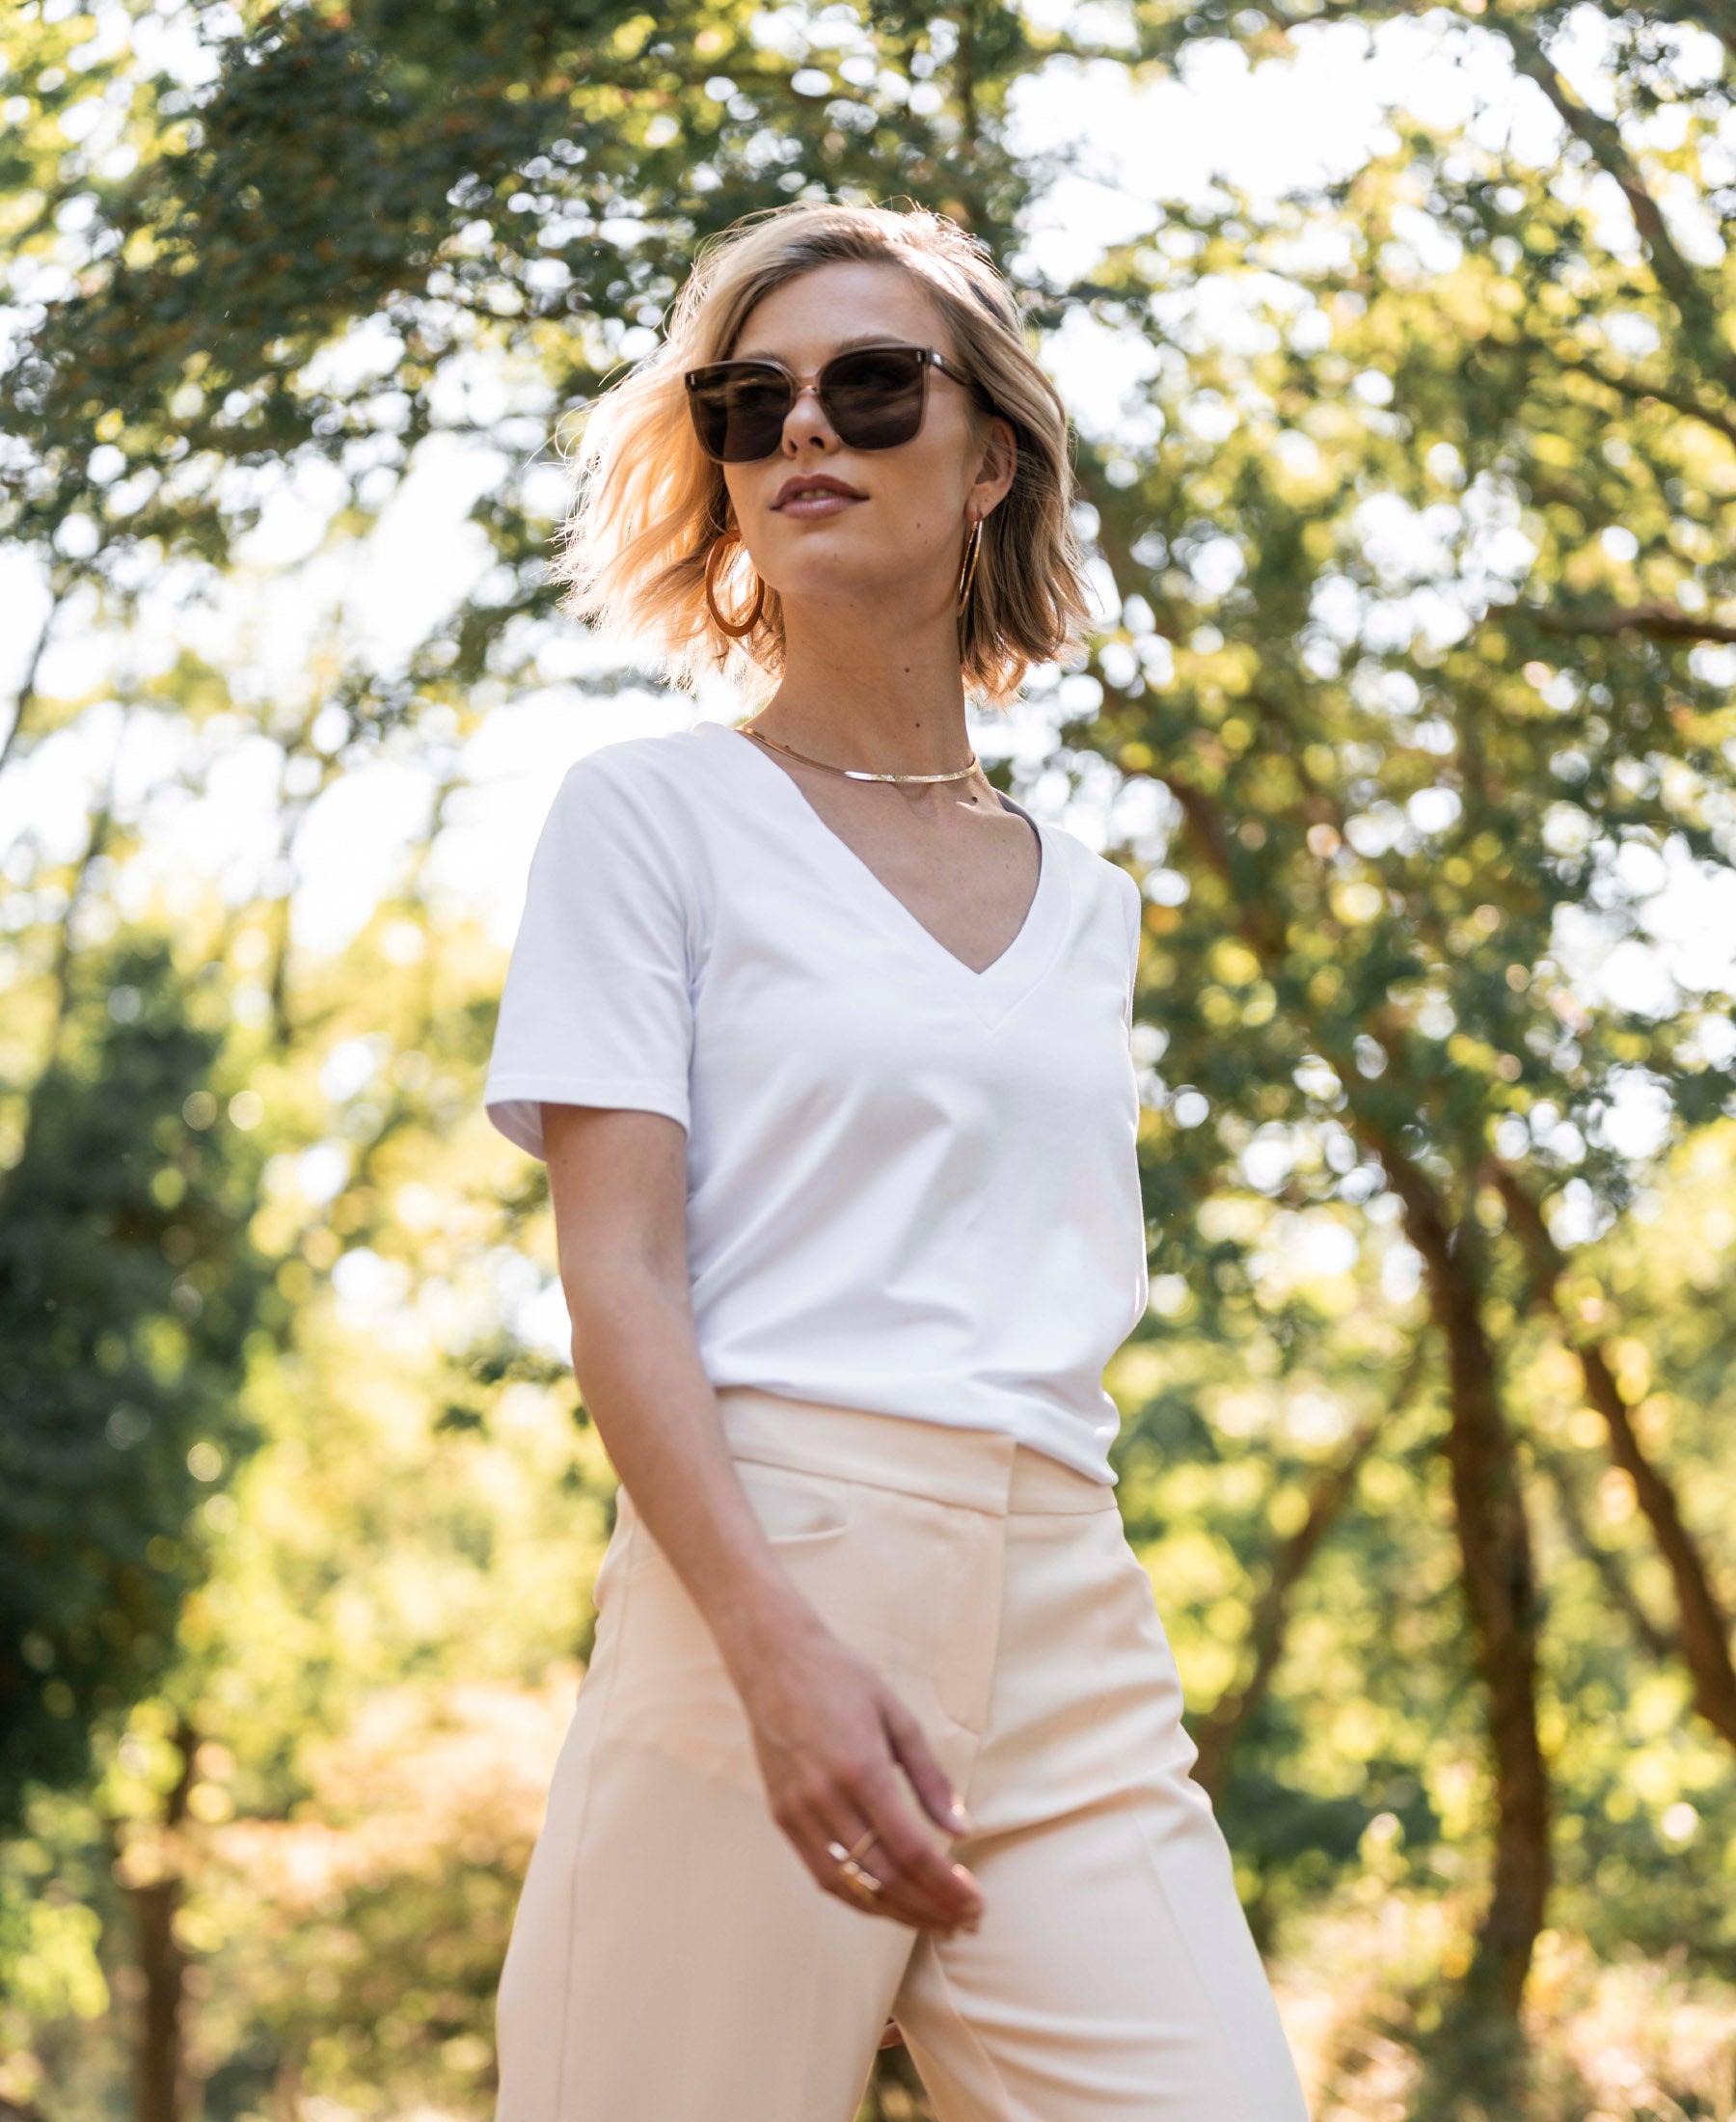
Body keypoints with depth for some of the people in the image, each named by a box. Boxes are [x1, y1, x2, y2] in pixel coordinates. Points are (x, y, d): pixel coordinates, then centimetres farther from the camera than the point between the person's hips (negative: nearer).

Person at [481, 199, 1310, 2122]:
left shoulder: (1083, 900, 20)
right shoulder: (654, 812, 6)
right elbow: (617, 1273, -5)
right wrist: (780, 1644, -20)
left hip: (1073, 1620, 4)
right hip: (760, 1580, -4)